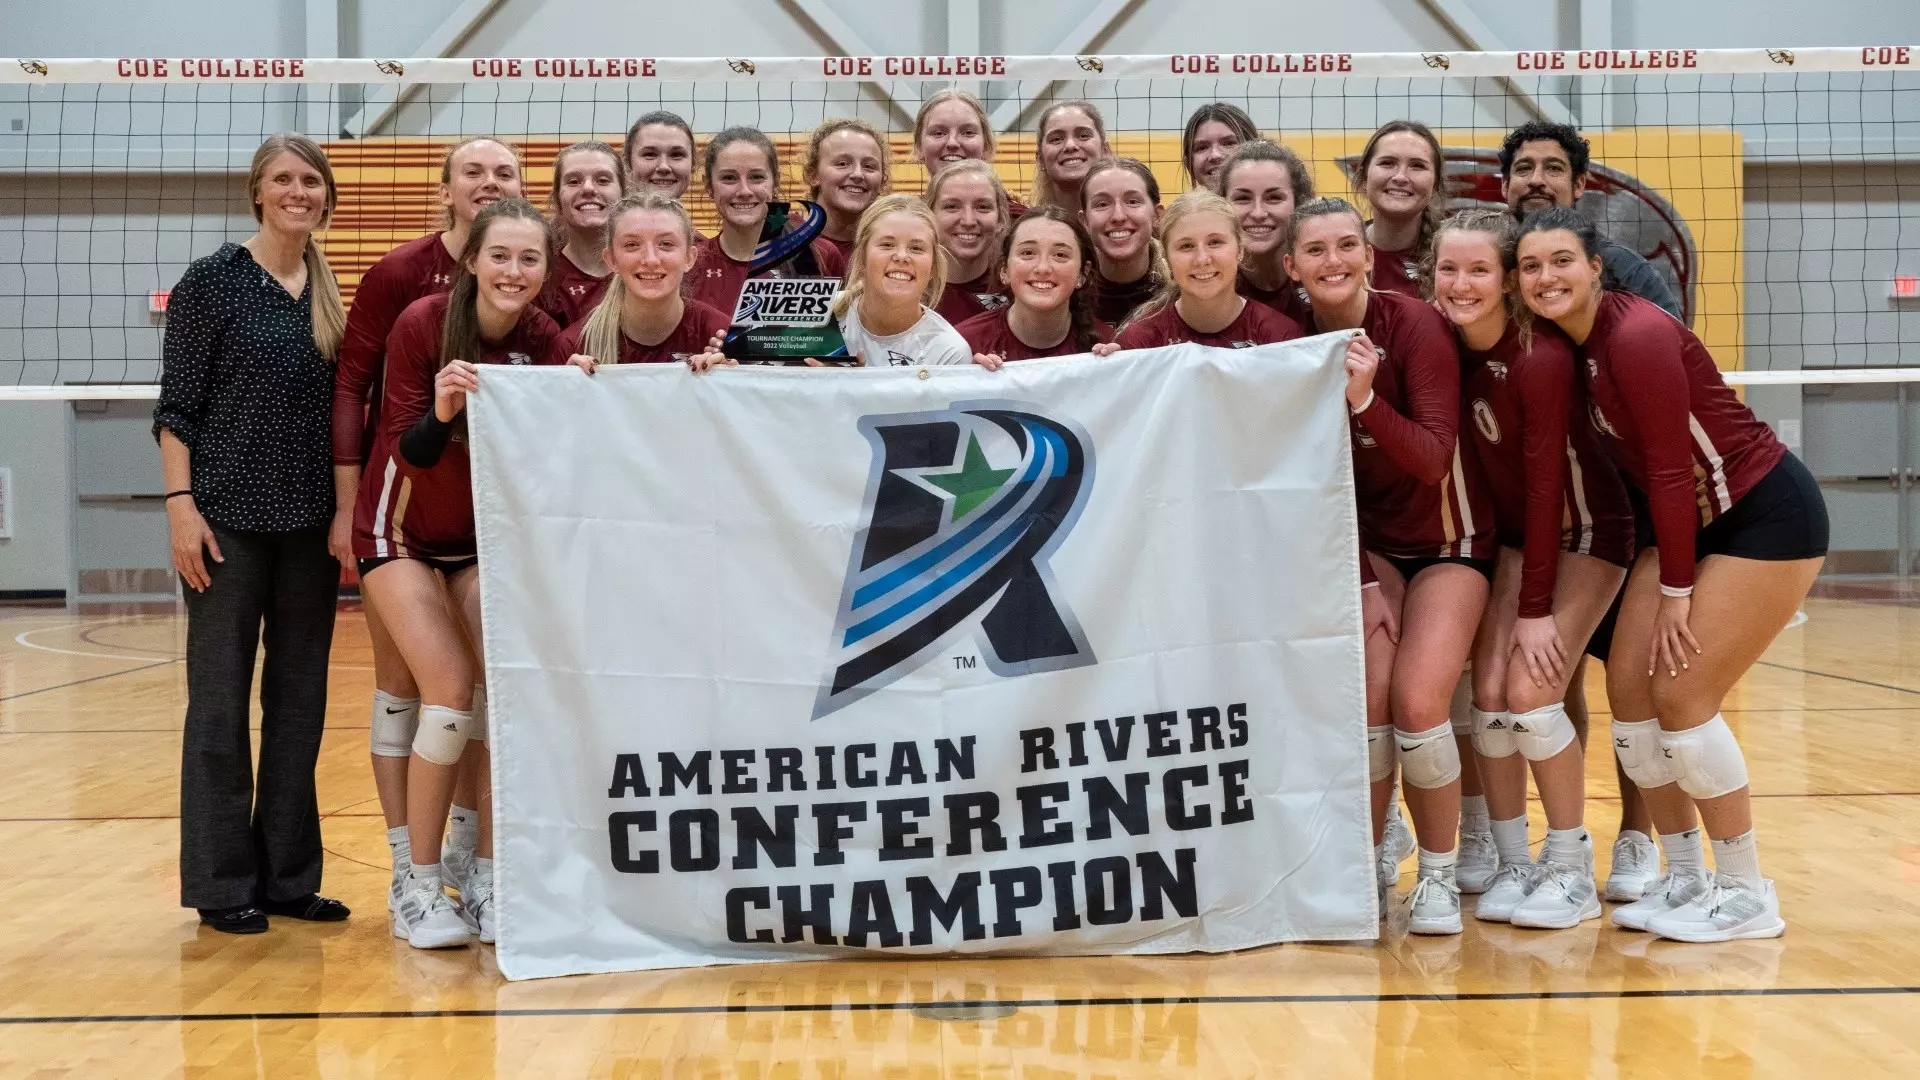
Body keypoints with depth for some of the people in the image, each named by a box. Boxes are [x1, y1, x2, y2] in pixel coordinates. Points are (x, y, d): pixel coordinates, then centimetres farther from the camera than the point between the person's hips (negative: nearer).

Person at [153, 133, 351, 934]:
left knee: (300, 697, 8)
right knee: (221, 697, 0)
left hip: (311, 522, 5)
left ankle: (288, 875, 18)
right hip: (230, 517, -5)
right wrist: (180, 504, -14)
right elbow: (176, 405, -6)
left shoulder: (332, 293, 10)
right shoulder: (212, 281, -4)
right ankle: (222, 884, 9)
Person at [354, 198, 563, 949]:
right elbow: (409, 452, -19)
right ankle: (418, 889, -2)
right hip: (403, 533, -4)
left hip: (483, 535, 4)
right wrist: (441, 411, -39)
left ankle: (485, 880, 4)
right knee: (450, 690, -15)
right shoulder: (422, 323, -20)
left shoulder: (541, 338, -11)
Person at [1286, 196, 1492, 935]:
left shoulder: (1415, 325, -18)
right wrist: (1359, 581, -9)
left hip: (1447, 542, -2)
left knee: (1417, 702, -19)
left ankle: (1439, 876, 3)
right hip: (1365, 543, 3)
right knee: (1367, 696, -16)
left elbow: (1434, 459, -26)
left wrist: (1365, 400, -41)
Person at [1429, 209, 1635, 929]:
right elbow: (1479, 465, -1)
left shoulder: (1541, 356, -26)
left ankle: (1572, 870, 2)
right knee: (1487, 693, -3)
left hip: (1585, 531, -6)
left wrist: (1537, 608, -20)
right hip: (1516, 532, 6)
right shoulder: (1448, 348, -8)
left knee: (1530, 692, -14)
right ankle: (1513, 865, 10)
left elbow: (1547, 483, -23)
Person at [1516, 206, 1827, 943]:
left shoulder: (1637, 336, -24)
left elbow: (1671, 469, -21)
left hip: (1768, 518, -8)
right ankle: (1686, 876, 16)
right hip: (1692, 521, 8)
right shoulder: (1559, 346, 0)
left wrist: (1675, 592, -16)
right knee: (1630, 689, 2)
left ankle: (1748, 895, 4)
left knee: (1682, 695, -11)